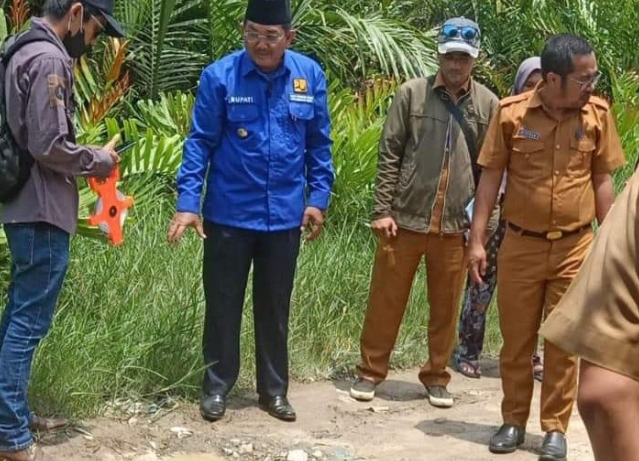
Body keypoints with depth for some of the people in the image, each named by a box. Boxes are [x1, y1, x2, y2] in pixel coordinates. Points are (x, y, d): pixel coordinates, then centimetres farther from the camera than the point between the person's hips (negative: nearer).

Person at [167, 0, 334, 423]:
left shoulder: (310, 76, -2)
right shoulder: (219, 76, -10)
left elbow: (319, 144, 6)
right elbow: (200, 142, -8)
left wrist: (318, 197, 3)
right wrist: (188, 203, -14)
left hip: (285, 216, 2)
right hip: (228, 214, -2)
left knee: (275, 308, 14)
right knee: (223, 304, 9)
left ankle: (274, 389, 27)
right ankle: (217, 387, 23)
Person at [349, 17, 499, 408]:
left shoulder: (488, 105, 3)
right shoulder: (411, 93, 0)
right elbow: (389, 155, 0)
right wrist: (383, 209, -5)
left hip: (456, 226, 1)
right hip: (405, 218, -1)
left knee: (446, 307, 10)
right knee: (386, 300, 7)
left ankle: (436, 377, 24)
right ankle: (371, 372, 21)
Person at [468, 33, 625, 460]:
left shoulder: (598, 114, -4)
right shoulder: (511, 113, -8)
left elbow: (602, 180, 4)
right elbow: (491, 177, -1)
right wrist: (477, 240, -4)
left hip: (575, 248, 0)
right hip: (520, 246, 0)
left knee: (564, 343, 6)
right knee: (516, 340, 10)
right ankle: (514, 421, 24)